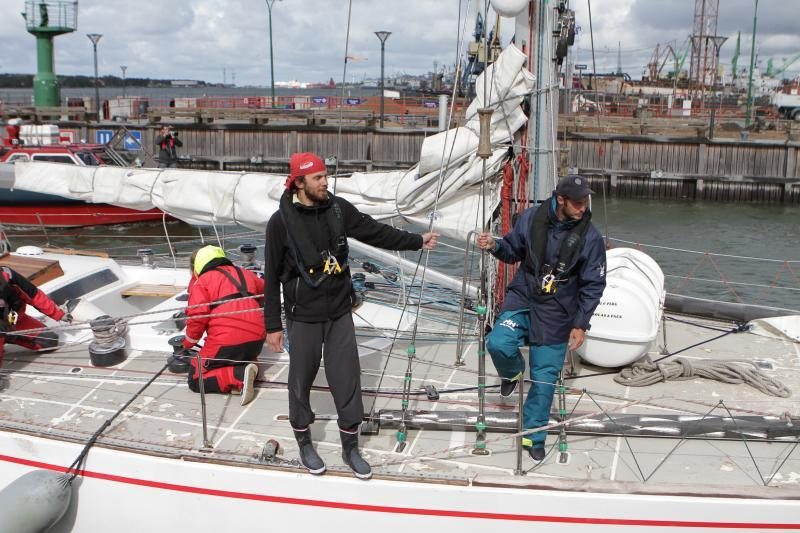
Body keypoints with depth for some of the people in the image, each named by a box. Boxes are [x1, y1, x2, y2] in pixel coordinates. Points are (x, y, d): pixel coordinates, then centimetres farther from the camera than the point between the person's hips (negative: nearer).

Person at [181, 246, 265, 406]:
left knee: (196, 380, 8)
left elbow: (197, 317, -9)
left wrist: (188, 344, 8)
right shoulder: (245, 274, 19)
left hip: (226, 343, -6)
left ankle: (238, 376, -15)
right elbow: (265, 292, 35)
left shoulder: (201, 281, 3)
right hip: (257, 341, 6)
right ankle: (247, 365, 2)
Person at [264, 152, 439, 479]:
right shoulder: (281, 222, -12)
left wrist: (417, 241, 9)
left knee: (347, 379, 6)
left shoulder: (338, 209, -2)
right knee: (302, 379, 10)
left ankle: (350, 447, 22)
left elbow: (375, 232, 9)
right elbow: (272, 276, -7)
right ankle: (304, 442, 31)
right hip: (303, 317, -3)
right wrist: (273, 325, -5)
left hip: (340, 313, 3)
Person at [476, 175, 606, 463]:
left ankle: (534, 435, 22)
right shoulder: (531, 218, -7)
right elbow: (514, 250, 9)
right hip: (523, 298, 2)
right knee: (498, 343, -23)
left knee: (544, 379, 2)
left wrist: (580, 324, -8)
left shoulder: (590, 238, -12)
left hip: (556, 312, -1)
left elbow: (593, 285, -5)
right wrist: (495, 245, -14)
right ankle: (513, 372, 14)